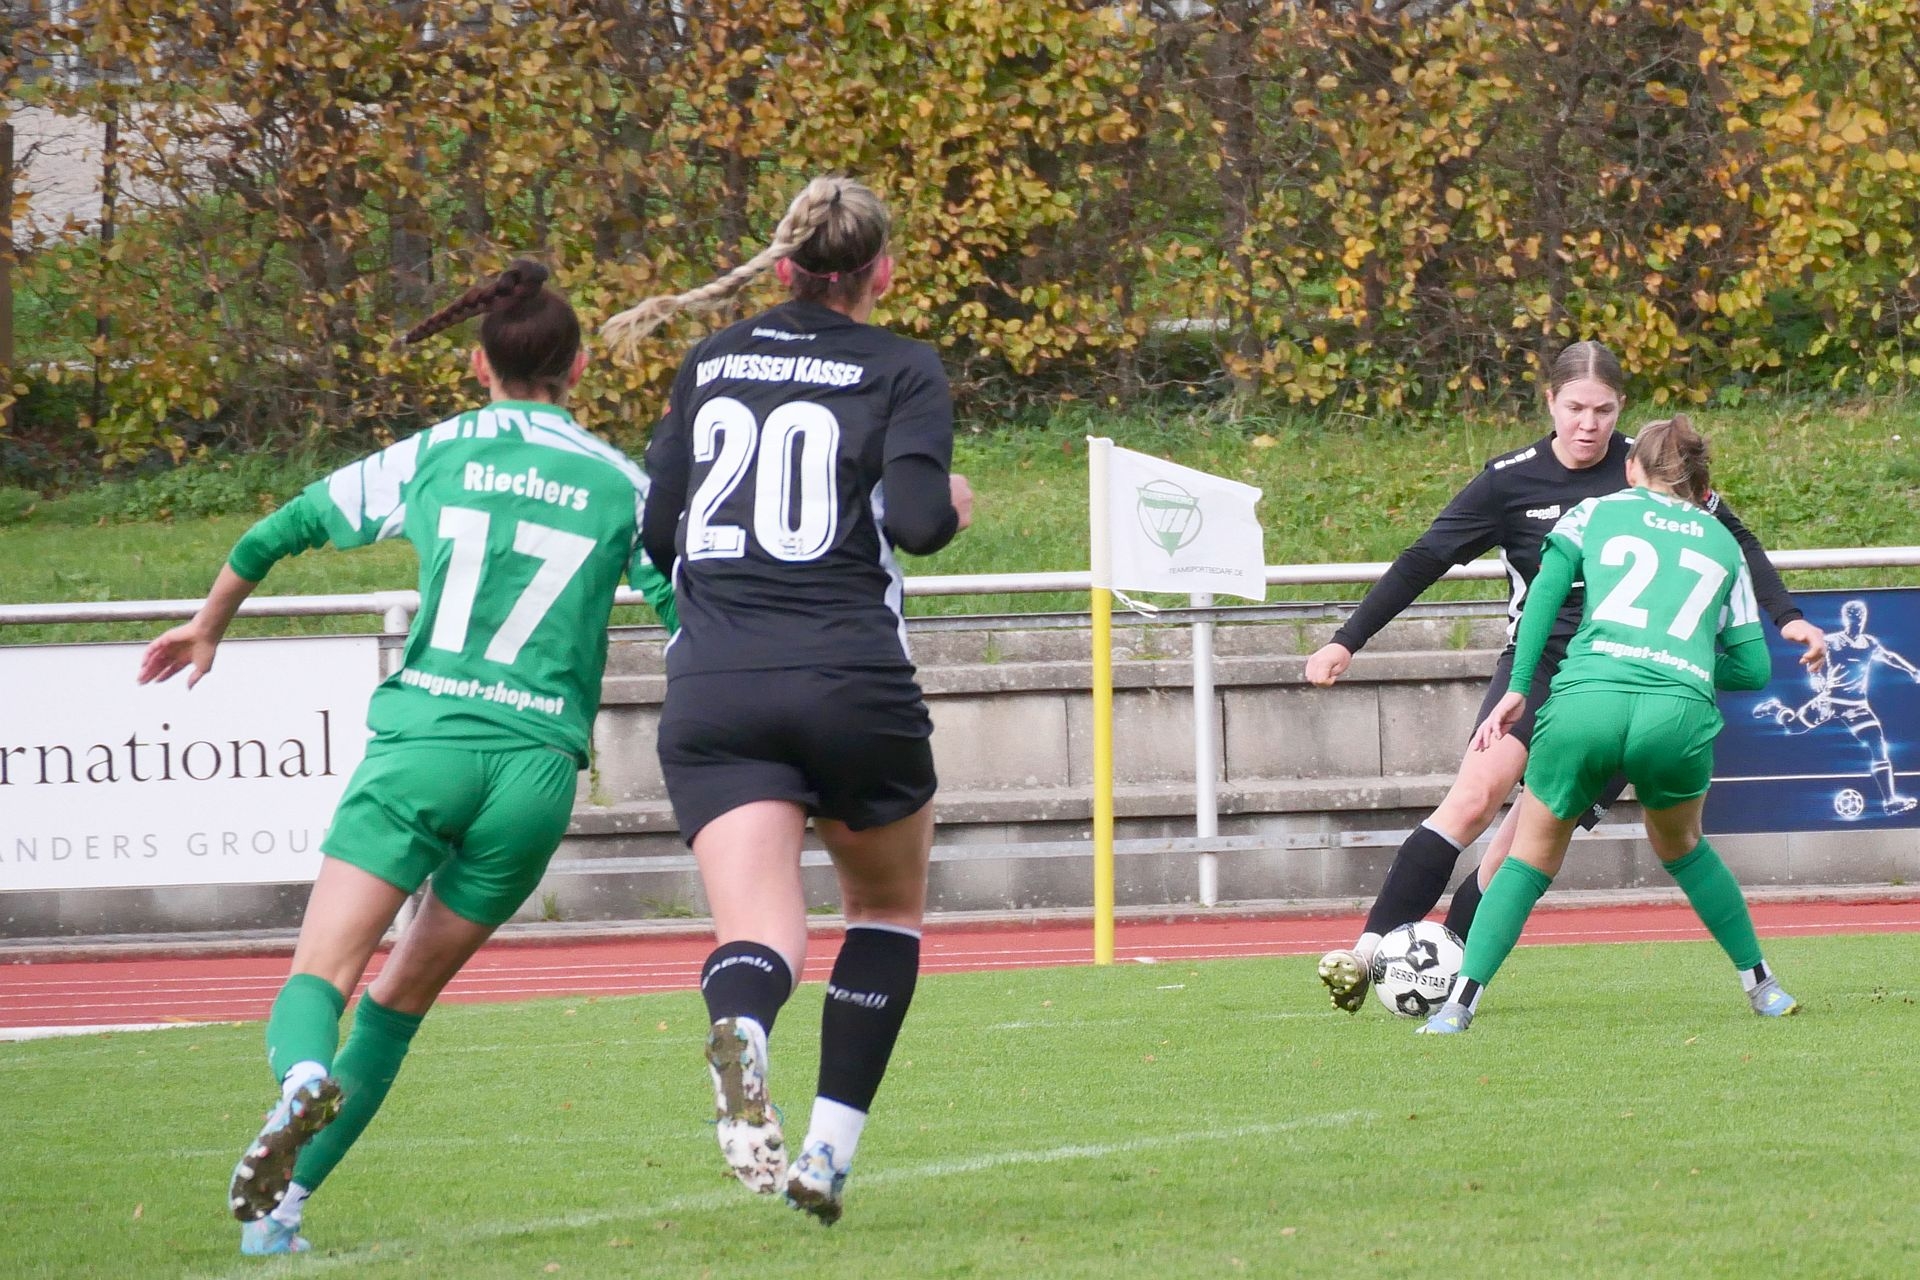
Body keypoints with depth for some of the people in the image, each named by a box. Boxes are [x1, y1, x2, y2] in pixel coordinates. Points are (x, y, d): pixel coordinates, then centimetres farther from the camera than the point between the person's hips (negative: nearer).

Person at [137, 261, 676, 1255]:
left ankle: (304, 1077, -43)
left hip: (422, 740, -2)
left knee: (319, 976, -8)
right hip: (539, 764, 2)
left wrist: (207, 628, 34)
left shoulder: (432, 456, 9)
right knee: (401, 1000, 13)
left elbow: (281, 531, 18)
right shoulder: (621, 486, 8)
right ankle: (283, 1201, 7)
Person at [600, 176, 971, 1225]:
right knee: (889, 907, 22)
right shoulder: (900, 370, 4)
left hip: (711, 691, 2)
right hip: (851, 680, -2)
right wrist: (952, 504, 13)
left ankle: (740, 1030, -47)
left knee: (759, 938, -9)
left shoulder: (710, 363, 15)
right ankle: (830, 1151, 10)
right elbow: (917, 520, -10)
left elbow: (654, 535, 14)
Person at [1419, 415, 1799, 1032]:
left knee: (1531, 859, 16)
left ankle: (1459, 1004, 2)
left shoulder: (1595, 513, 23)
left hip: (1585, 698, -1)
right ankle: (1762, 987, 33)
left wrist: (1516, 691, 5)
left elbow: (1545, 592, 7)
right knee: (1680, 847, 31)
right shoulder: (1722, 543, 26)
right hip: (1681, 714, 1)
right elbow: (1753, 667, 24)